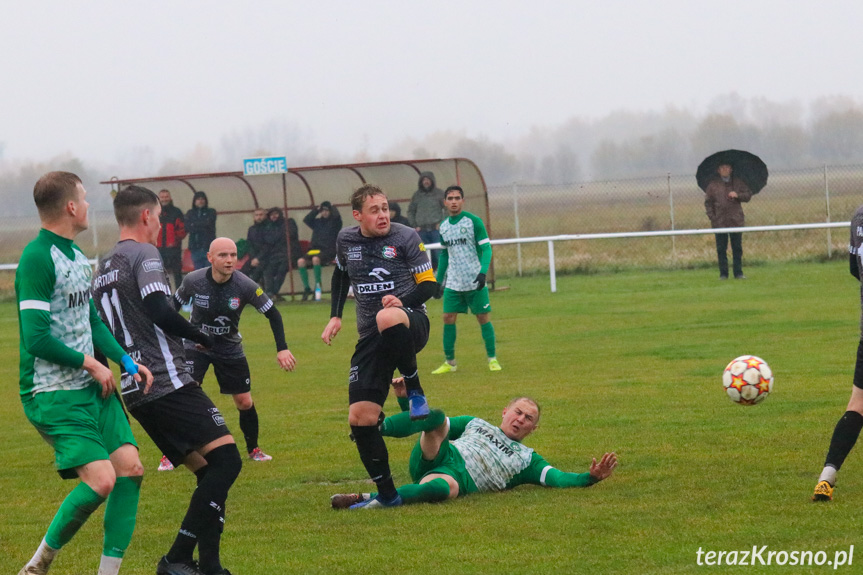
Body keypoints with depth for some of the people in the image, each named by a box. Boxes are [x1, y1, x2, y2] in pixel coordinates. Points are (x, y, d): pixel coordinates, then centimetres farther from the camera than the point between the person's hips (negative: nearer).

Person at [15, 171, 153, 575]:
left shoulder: (77, 256, 13)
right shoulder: (37, 259, -17)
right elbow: (36, 338, -22)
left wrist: (125, 361, 7)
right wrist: (90, 364, -13)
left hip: (93, 388, 9)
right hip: (53, 394, -9)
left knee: (130, 467, -3)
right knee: (101, 479, -18)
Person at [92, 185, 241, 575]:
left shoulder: (103, 268, 20)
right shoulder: (144, 255, -6)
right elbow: (159, 312, -21)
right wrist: (203, 339, -9)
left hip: (134, 392, 9)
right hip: (167, 382, -9)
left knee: (209, 473, 12)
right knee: (226, 459, -13)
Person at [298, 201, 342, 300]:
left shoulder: (334, 221, 7)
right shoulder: (317, 222, 19)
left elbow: (336, 216, -14)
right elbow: (306, 220, 4)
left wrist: (332, 207, 5)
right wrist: (316, 210, 8)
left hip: (329, 251, -5)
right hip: (315, 249, 5)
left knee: (315, 259, -37)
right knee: (301, 261, -23)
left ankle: (318, 285, -25)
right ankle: (306, 288, -16)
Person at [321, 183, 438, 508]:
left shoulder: (405, 238, -3)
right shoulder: (346, 240, 8)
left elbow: (429, 284, -2)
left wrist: (403, 301, -21)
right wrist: (335, 317, 19)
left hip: (411, 324, -4)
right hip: (371, 337, 4)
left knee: (387, 319, -44)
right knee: (360, 418, -7)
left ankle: (414, 391, -21)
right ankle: (386, 494, 6)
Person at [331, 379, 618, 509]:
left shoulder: (527, 459, 26)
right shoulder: (476, 424, 34)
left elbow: (557, 478, 10)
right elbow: (438, 425, 30)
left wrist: (591, 477, -9)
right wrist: (406, 401, 15)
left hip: (461, 479, -3)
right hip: (436, 457, 3)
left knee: (442, 487, -43)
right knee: (436, 417, -28)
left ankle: (370, 500, -38)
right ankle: (374, 429, -44)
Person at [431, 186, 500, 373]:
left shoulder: (473, 222, -7)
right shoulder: (444, 227, 9)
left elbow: (486, 248, -9)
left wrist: (483, 272, -23)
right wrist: (438, 281, 18)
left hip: (475, 282, -4)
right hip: (453, 284, 4)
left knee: (483, 318, -2)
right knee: (448, 319, -2)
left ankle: (492, 358, 9)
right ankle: (449, 362, 6)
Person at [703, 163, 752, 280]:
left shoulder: (738, 183, 9)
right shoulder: (713, 185, 5)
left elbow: (748, 195, 9)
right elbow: (708, 203, 5)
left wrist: (738, 195, -11)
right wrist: (712, 217, -5)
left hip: (736, 221, 1)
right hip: (720, 221, -1)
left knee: (737, 248, 3)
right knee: (721, 249, 1)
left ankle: (738, 273, 9)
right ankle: (723, 273, 7)